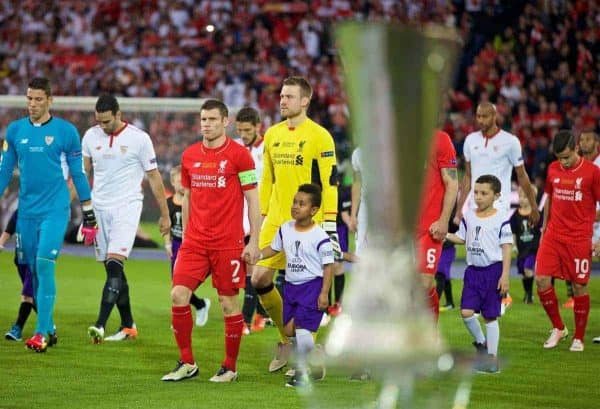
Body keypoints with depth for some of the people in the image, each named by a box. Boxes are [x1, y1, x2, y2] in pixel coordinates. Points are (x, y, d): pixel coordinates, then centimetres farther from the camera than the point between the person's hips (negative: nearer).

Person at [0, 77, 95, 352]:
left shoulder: (66, 131, -2)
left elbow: (78, 174, 3)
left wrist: (89, 215, 4)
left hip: (55, 210, -4)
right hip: (27, 211, 4)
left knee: (44, 265, -16)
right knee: (34, 270, 7)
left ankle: (42, 333, -16)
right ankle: (49, 327, 20)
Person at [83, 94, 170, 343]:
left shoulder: (139, 138, -5)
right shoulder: (91, 137, 5)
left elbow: (154, 177, 1)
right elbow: (84, 174, 15)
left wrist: (165, 215, 4)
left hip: (127, 208, -5)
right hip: (100, 208, 5)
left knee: (114, 266, -18)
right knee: (113, 271, 8)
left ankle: (100, 325, -26)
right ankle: (128, 326, 18)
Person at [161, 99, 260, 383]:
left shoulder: (239, 155, -5)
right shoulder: (189, 156, 9)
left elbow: (252, 200, -4)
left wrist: (254, 242, -8)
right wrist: (185, 236, 14)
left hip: (228, 243, -4)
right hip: (194, 242, 4)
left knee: (228, 302, 1)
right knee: (179, 295, -6)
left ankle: (229, 367, 12)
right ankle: (187, 363, 5)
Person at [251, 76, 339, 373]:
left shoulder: (319, 136, -7)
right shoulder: (272, 135, 12)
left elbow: (329, 184, -9)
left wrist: (330, 228, -13)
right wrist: (261, 219, 16)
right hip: (276, 223, 6)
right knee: (259, 279, 0)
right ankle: (286, 340, 18)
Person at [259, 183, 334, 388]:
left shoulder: (320, 237, -15)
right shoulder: (285, 229, 4)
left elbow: (328, 265, -12)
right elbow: (274, 248, 19)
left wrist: (324, 293, -15)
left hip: (312, 286, -7)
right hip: (291, 285, 7)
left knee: (302, 327, -14)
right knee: (290, 329, 7)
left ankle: (302, 371, -2)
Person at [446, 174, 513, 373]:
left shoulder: (501, 219, -8)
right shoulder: (468, 217, 7)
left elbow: (506, 248, -7)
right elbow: (461, 239, 18)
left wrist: (505, 275, -12)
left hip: (493, 270, -5)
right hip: (473, 270, 5)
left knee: (490, 316, 0)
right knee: (466, 311, -6)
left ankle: (492, 356, 9)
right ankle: (481, 343, 18)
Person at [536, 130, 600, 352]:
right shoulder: (553, 169, 5)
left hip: (579, 239, -4)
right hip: (553, 236, 4)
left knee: (579, 286, 1)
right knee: (541, 280, -7)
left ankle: (579, 338, 14)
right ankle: (558, 328, 12)